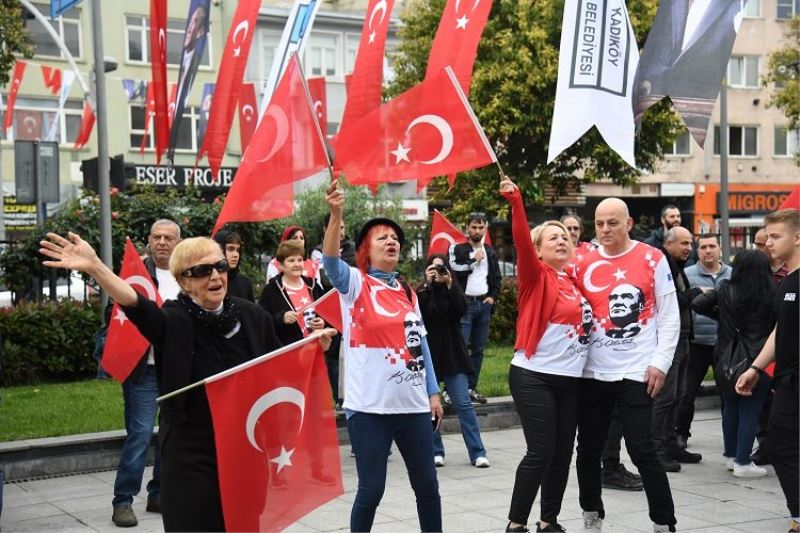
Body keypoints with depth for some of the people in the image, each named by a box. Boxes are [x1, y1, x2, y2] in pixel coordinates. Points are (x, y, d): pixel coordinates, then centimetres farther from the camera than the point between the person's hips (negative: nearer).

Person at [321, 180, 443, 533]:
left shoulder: (407, 292, 14)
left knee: (427, 486, 11)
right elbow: (331, 260, -23)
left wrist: (433, 393, 15)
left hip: (413, 405, 6)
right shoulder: (355, 284, -2)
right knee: (371, 489, -2)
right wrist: (336, 214, -37)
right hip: (370, 407, -5)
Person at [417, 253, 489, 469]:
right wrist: (428, 285, -15)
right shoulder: (421, 292, 6)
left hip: (452, 354, 0)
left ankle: (477, 453, -2)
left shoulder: (454, 289, 9)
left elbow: (461, 310, -9)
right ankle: (436, 452, 11)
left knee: (463, 403, -4)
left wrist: (448, 284, -13)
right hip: (428, 354, 0)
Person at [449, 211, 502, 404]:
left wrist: (493, 297, 5)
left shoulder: (490, 252, 15)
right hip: (465, 303, -5)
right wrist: (474, 260, -10)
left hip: (484, 304, 5)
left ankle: (471, 387, 15)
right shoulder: (458, 249, 0)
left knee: (479, 349, 8)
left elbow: (497, 278, 19)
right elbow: (454, 272, -15)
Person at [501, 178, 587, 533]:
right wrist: (516, 202, -34)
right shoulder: (537, 276, -5)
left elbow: (585, 319, 23)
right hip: (534, 377, -6)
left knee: (563, 454, 10)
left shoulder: (574, 278, 11)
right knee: (540, 452, -8)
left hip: (571, 378, 6)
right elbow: (521, 243, -22)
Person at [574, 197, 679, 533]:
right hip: (592, 372, 4)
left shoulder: (652, 259, -1)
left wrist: (660, 362, -7)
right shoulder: (583, 264, 6)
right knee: (588, 449, 10)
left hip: (637, 372, -3)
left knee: (641, 449, -7)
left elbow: (670, 316, 0)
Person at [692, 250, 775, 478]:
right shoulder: (772, 295, -9)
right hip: (757, 360, -3)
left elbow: (697, 304, 1)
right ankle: (742, 463, 3)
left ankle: (732, 456, 26)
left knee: (730, 408, 16)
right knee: (750, 412, 2)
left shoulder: (726, 291, -2)